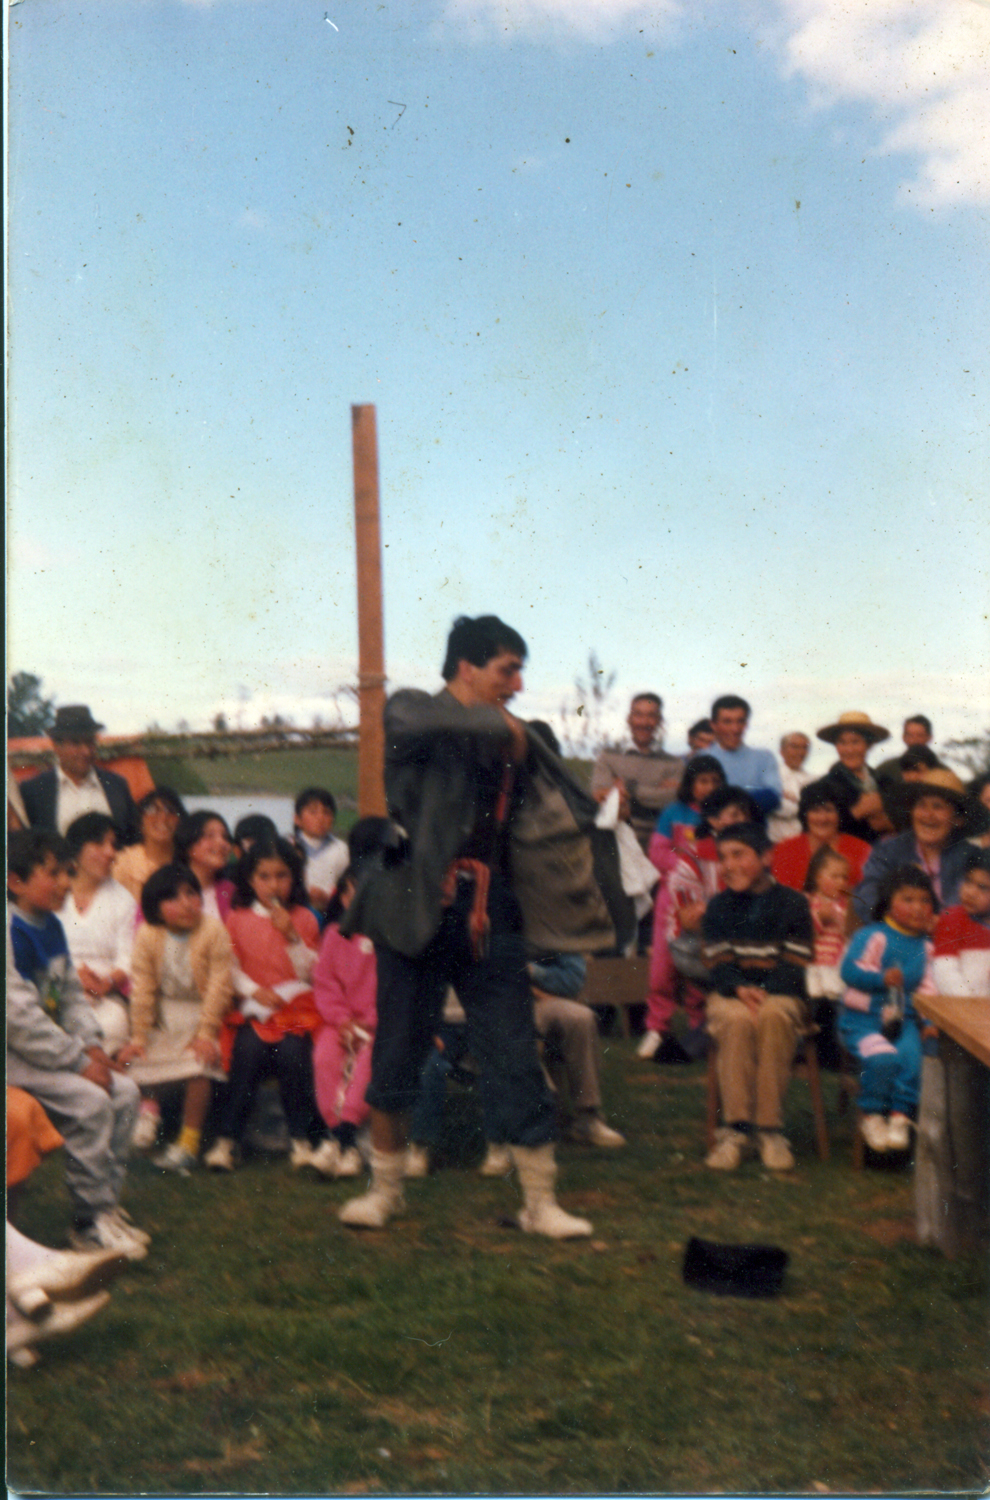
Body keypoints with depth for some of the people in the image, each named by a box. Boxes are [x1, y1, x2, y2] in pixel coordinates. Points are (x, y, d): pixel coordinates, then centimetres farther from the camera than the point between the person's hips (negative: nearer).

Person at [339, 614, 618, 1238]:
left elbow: (574, 812, 17)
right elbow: (412, 724, -26)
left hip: (490, 916, 3)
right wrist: (499, 724, -17)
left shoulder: (514, 744, 13)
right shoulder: (412, 711, 0)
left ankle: (540, 1203, 12)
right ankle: (386, 1189, 27)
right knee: (396, 1057, 8)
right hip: (418, 909, -3)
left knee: (516, 1062, 1)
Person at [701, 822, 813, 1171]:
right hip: (731, 993, 1)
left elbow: (794, 964, -3)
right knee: (737, 1020, -35)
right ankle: (736, 1127, -31)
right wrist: (740, 989, -18)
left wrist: (765, 992, -20)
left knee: (773, 1015, -37)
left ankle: (770, 1129, -30)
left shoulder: (792, 904, 6)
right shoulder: (718, 907, 13)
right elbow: (717, 963, 3)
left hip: (780, 994, -1)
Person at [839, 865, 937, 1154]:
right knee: (882, 1058, -29)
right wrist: (882, 978, -29)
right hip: (862, 1019, -5)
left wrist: (930, 1021, 4)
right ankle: (871, 1116, -3)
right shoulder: (872, 936, -7)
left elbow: (926, 987, 16)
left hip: (903, 1021, 5)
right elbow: (850, 970, -16)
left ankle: (900, 1116, -5)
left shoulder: (924, 946, 13)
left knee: (913, 1055, -24)